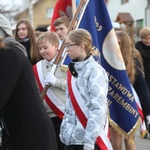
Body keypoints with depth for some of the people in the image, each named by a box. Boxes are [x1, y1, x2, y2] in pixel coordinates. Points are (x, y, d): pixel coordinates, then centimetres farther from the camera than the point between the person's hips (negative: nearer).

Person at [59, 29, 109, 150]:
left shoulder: (95, 71, -13)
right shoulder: (73, 70, 12)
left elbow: (98, 108, -18)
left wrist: (89, 140, -21)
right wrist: (63, 130, 13)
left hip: (88, 139, -8)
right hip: (71, 137, 8)